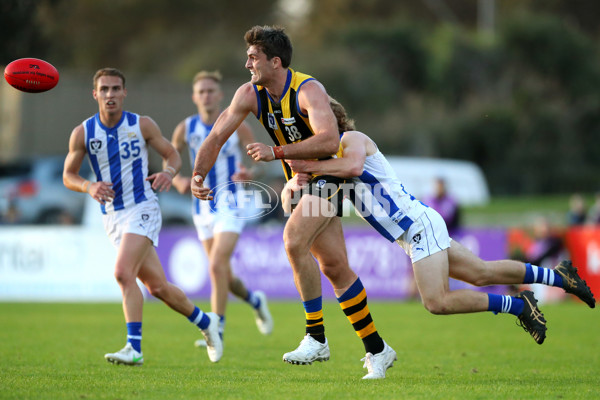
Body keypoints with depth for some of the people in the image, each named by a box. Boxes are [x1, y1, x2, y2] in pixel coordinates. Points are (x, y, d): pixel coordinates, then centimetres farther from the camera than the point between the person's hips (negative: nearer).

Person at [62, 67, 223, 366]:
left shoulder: (142, 125, -5)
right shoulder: (83, 133, -1)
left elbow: (173, 155, 6)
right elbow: (68, 175, 7)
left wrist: (168, 172, -17)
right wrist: (89, 187, -14)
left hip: (142, 209, -3)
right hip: (111, 216, 4)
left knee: (123, 273, -24)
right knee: (157, 286, 6)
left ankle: (134, 348, -22)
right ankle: (205, 322, 29)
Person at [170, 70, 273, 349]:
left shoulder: (237, 126, -7)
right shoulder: (186, 129, -2)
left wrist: (250, 174, -23)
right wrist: (178, 182, -15)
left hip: (231, 206, -4)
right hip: (202, 208, 4)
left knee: (217, 266, -21)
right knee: (224, 276, 10)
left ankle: (217, 332, -16)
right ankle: (255, 300, 41)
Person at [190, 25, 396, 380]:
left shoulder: (308, 90, -24)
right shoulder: (250, 94, -4)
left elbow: (329, 141, -38)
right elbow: (218, 135, -1)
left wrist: (276, 152, -39)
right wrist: (198, 175, -16)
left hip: (332, 175, -7)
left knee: (294, 241, -25)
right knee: (335, 267, 4)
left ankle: (316, 339, -16)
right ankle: (377, 350, 13)